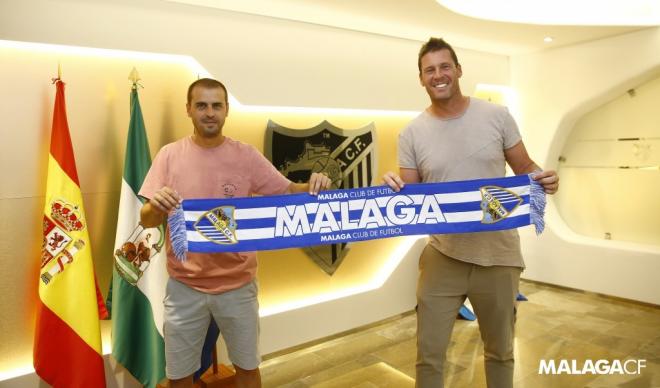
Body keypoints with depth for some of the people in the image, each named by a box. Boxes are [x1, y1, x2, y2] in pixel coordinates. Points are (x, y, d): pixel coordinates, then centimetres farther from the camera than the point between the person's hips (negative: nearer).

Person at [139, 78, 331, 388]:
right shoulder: (170, 155, -4)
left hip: (237, 285, 0)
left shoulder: (246, 155, -5)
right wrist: (156, 206, -26)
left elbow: (286, 192, -4)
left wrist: (311, 187, -25)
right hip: (184, 286, 0)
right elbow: (146, 220, -4)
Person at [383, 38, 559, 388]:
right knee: (429, 354, 8)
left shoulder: (497, 116, -2)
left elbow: (525, 169, 6)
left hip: (498, 256, 1)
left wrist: (544, 179, -16)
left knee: (500, 351, 21)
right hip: (443, 256, 0)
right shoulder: (411, 134, -2)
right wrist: (394, 187, -21)